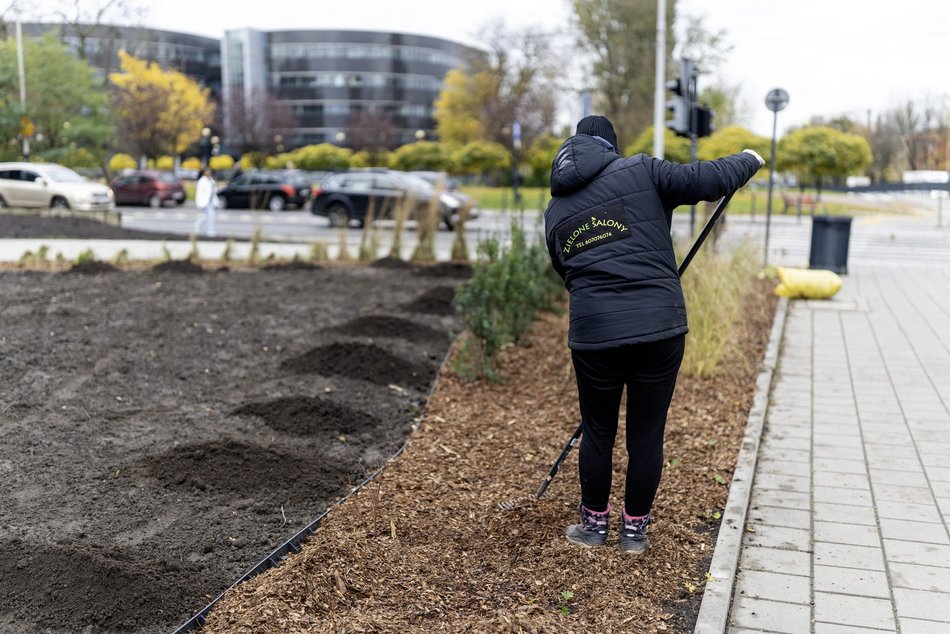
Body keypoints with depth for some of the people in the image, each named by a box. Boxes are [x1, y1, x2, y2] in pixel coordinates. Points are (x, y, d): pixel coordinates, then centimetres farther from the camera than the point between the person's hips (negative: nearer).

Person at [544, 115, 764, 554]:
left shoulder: (555, 212, 14)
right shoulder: (639, 171, 1)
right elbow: (703, 180, -5)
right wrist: (747, 161, 15)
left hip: (593, 334, 2)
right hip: (659, 329, -2)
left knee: (598, 431, 18)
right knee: (647, 434, 12)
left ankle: (594, 523, 31)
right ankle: (635, 530, 25)